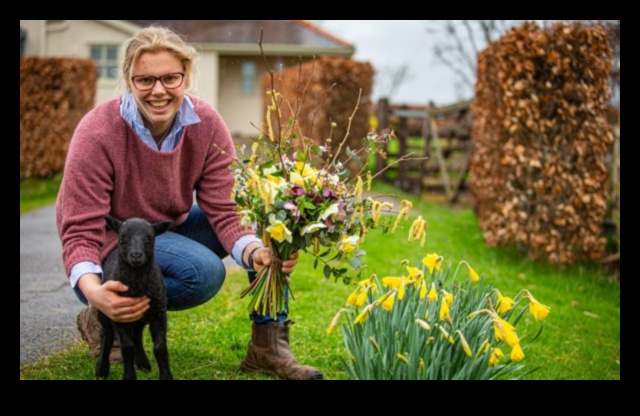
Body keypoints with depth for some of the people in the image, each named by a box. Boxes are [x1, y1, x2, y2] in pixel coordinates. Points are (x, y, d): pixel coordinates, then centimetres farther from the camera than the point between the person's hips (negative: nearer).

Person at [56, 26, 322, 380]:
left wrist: (255, 253, -39)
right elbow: (81, 231, -26)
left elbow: (225, 211, -17)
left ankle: (268, 346, -10)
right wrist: (92, 290, -47)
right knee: (204, 270, -33)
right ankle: (101, 319, -10)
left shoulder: (207, 125, -14)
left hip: (173, 229, 5)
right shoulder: (97, 133, -25)